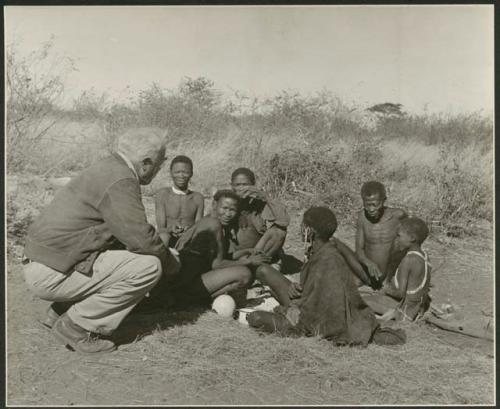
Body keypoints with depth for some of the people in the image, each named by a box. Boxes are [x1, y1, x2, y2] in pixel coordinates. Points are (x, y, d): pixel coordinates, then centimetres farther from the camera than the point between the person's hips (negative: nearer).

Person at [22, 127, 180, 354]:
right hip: (52, 275, -10)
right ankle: (77, 326, -5)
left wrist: (164, 252, 18)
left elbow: (128, 230, 22)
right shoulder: (120, 181, -18)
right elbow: (141, 237, -22)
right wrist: (172, 265, -3)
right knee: (148, 265, -15)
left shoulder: (108, 167, 13)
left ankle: (60, 311, 17)